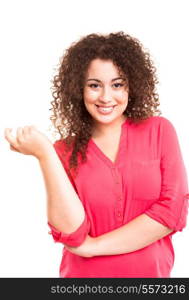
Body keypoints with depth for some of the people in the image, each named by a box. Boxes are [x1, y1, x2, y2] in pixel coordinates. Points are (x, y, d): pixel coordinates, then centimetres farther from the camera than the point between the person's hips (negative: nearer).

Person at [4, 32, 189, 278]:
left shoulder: (159, 130, -6)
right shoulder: (64, 152, -6)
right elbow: (72, 234, -17)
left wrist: (95, 246, -15)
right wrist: (44, 153, -24)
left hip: (151, 272, 0)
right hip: (84, 273, 0)